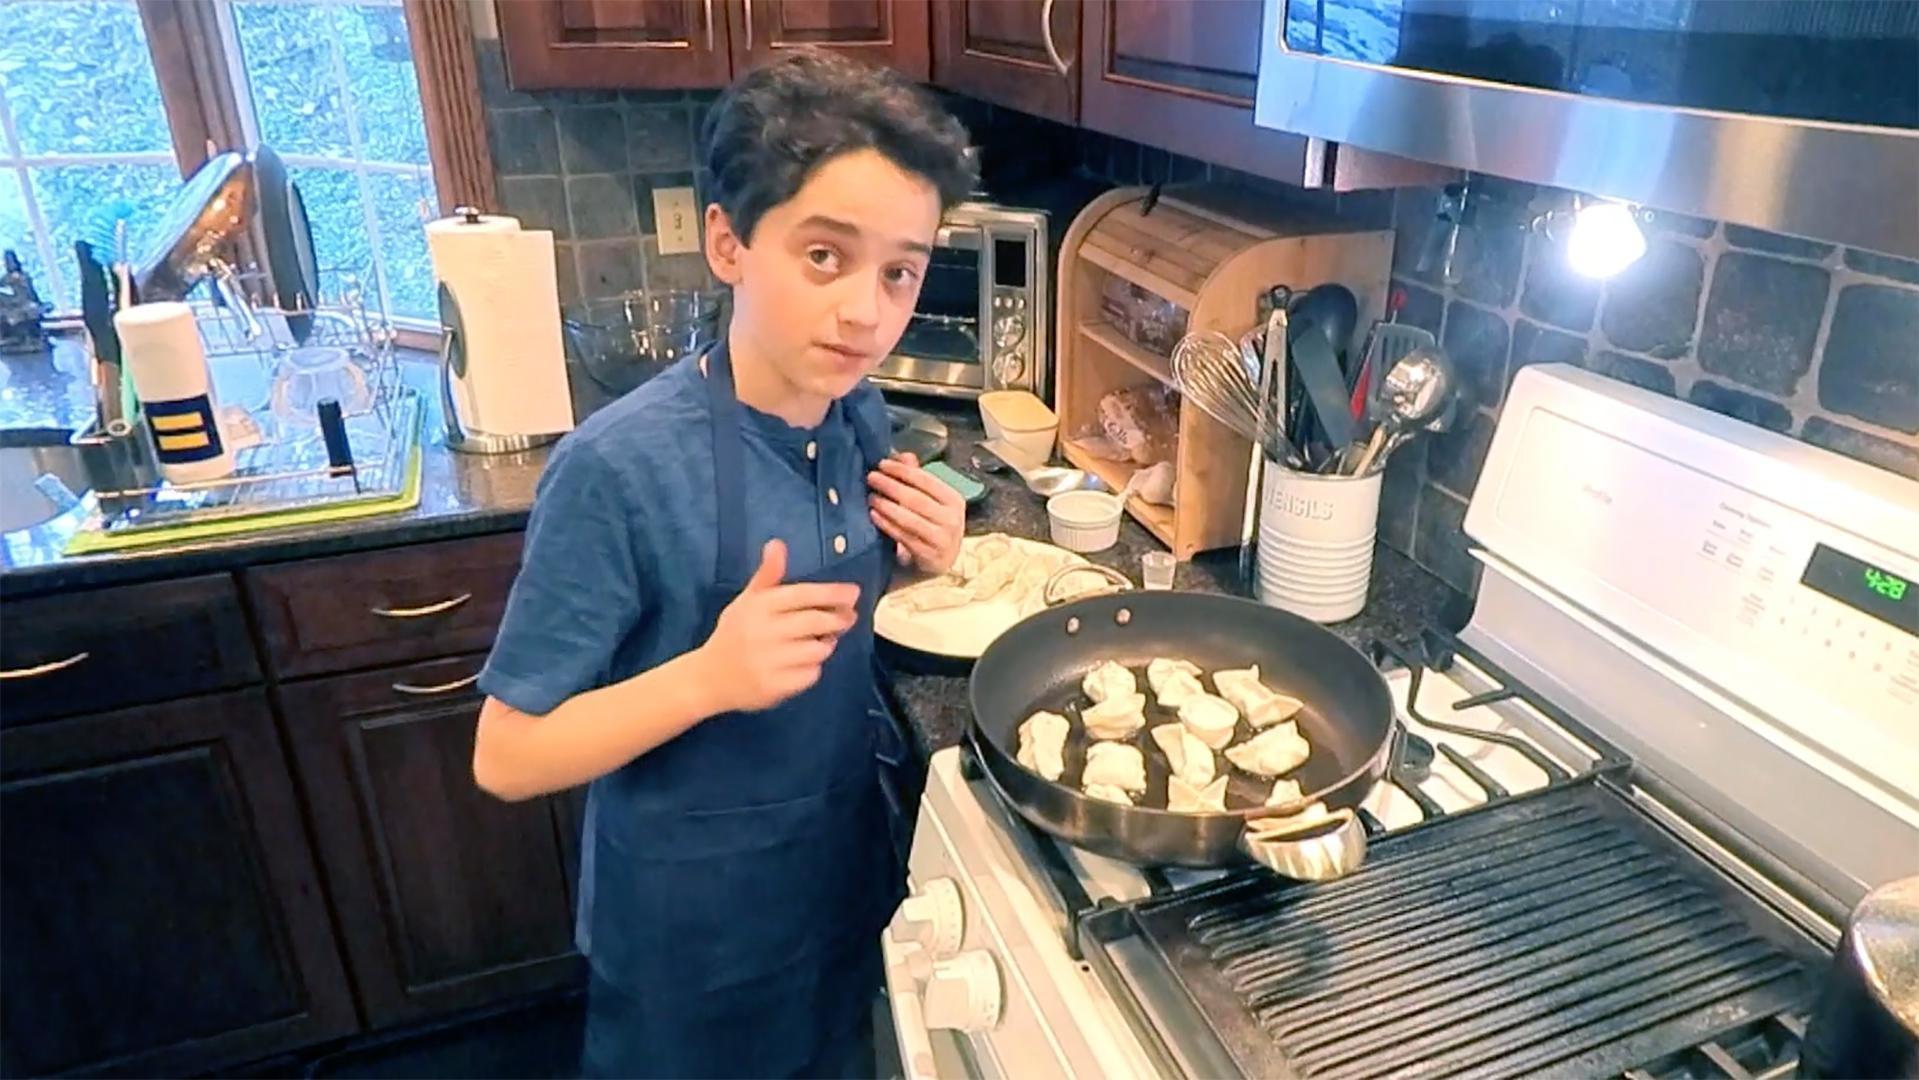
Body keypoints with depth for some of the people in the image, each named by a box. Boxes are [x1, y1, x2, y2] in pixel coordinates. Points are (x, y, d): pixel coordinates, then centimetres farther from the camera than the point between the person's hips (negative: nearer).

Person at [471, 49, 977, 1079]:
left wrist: (915, 562, -13)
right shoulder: (619, 467, -27)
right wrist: (710, 677, -35)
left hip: (852, 867, 6)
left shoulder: (859, 415, -9)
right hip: (696, 934, -5)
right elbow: (506, 756, -20)